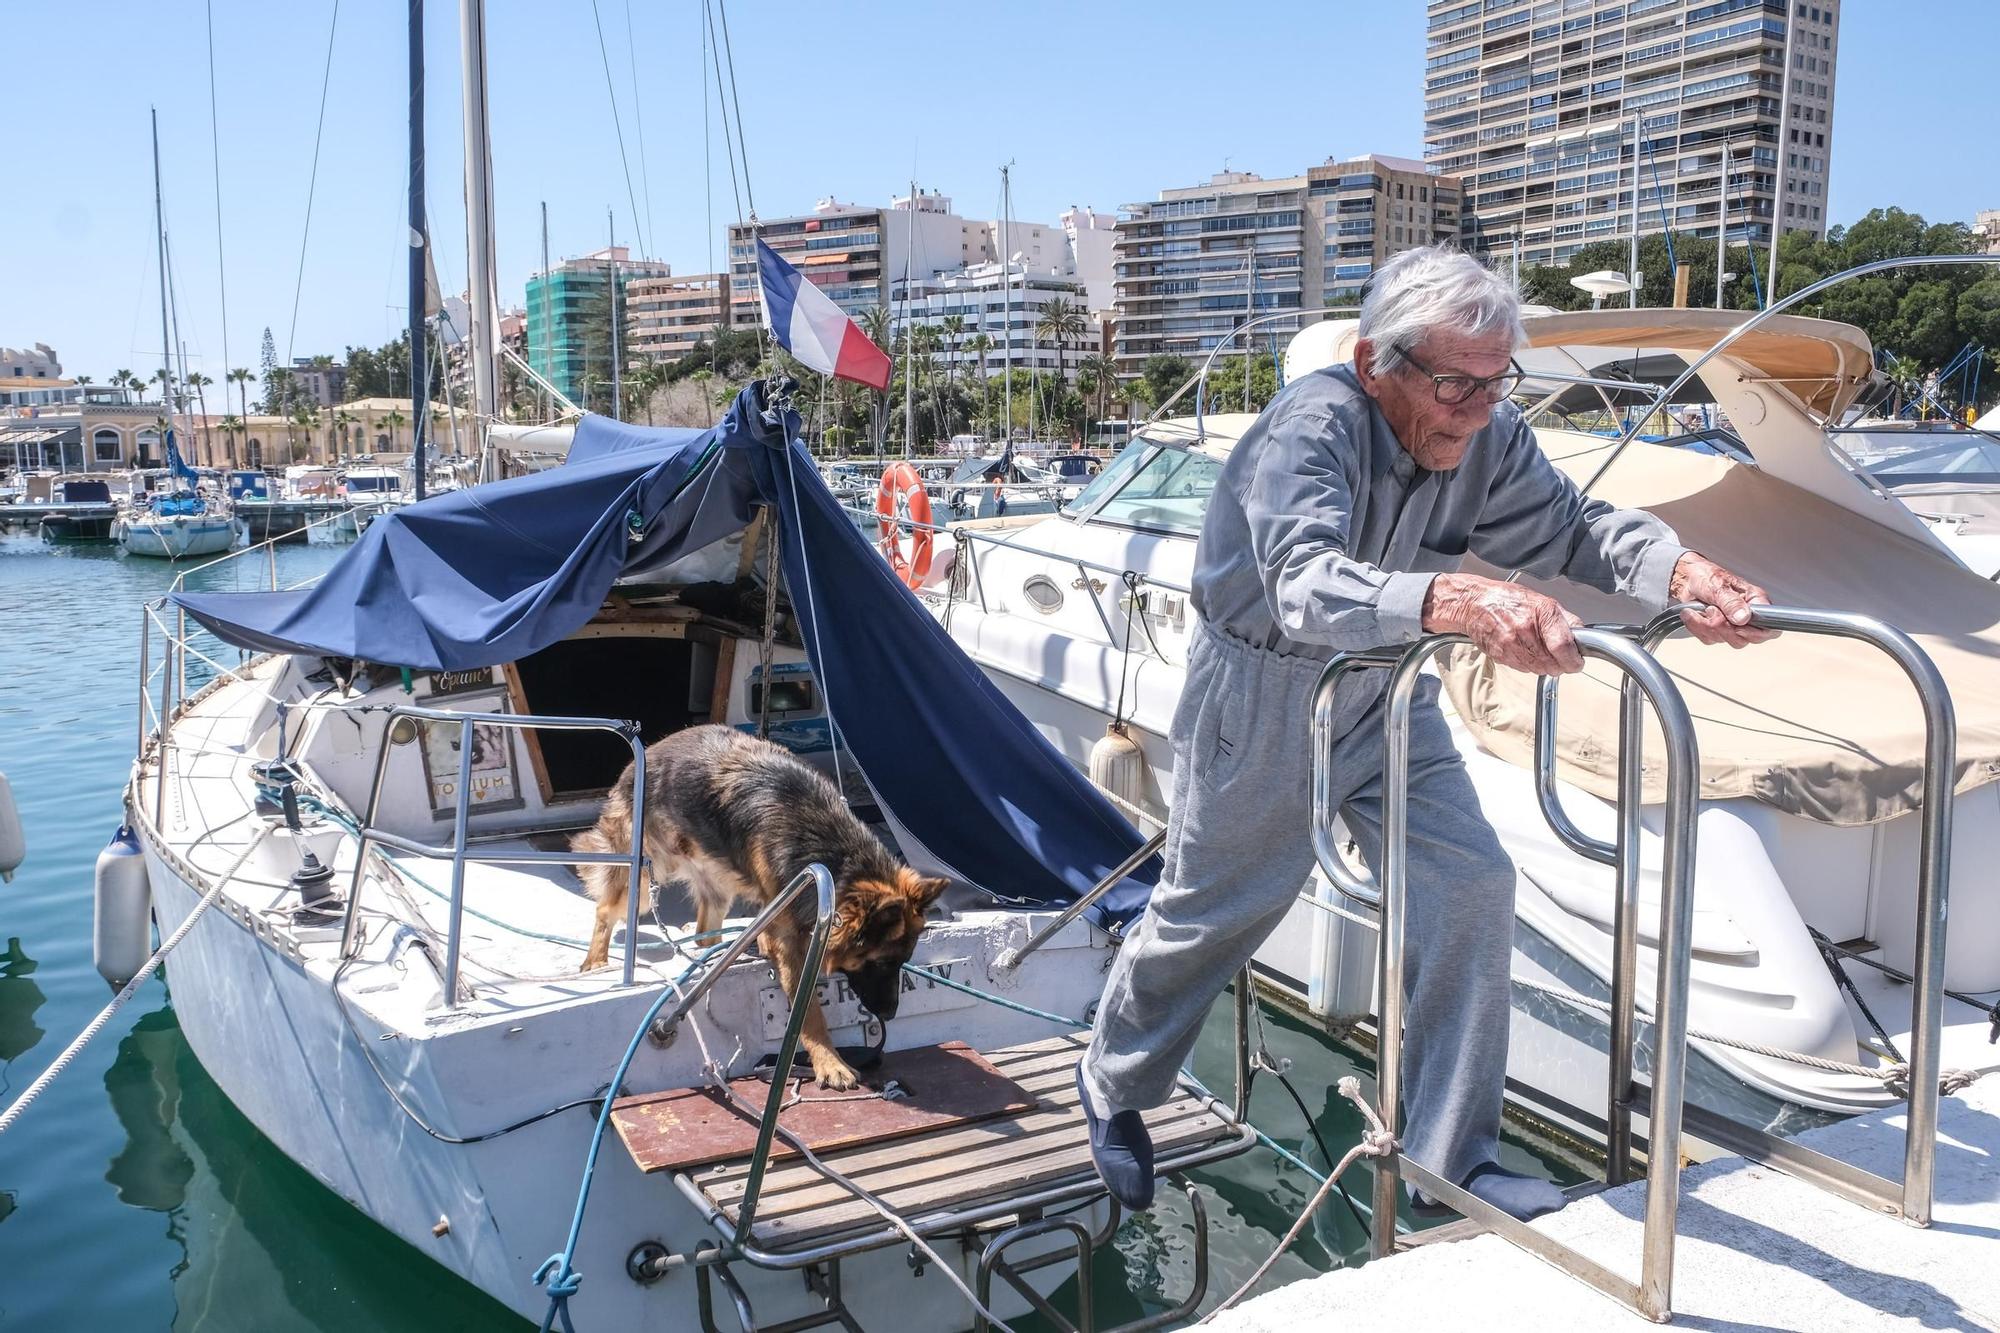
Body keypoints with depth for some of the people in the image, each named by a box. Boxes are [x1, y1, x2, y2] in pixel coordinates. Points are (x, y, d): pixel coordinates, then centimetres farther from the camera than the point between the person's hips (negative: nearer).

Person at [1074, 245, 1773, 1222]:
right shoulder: (1311, 427, -32)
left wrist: (1683, 574, -28)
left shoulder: (1488, 438, -12)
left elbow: (1574, 527, -6)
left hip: (1385, 691, 6)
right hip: (1261, 694, -5)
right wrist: (1462, 603, -67)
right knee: (1210, 912, 9)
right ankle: (1112, 1085, 38)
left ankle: (1454, 1161, 9)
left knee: (1470, 885, -6)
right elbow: (1306, 585, -49)